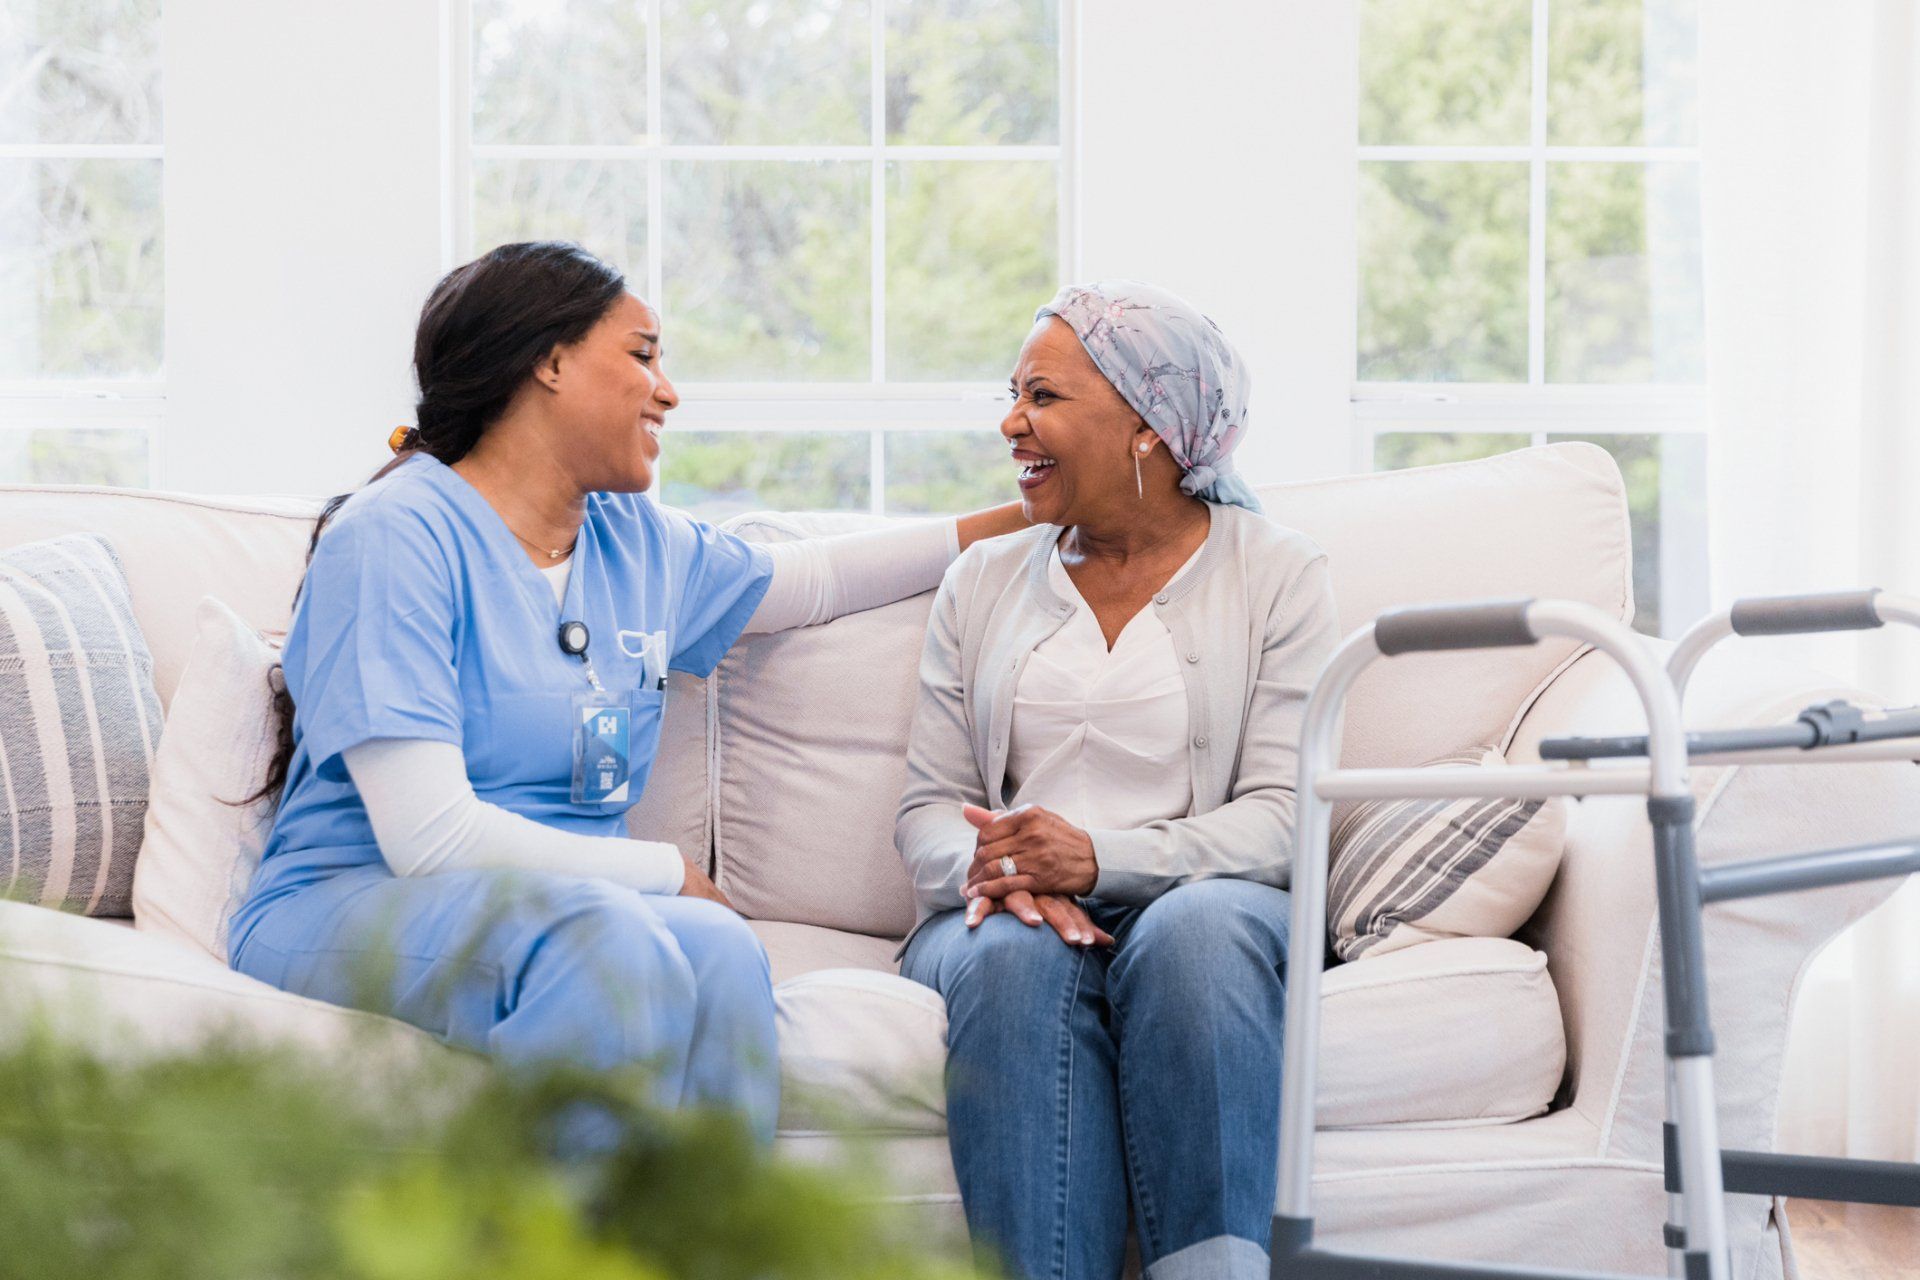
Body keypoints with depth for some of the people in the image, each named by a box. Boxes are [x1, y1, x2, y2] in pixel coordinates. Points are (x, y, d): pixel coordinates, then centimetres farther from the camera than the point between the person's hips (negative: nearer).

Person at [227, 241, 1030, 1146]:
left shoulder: (640, 545, 16)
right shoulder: (398, 536, -9)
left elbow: (814, 579, 38)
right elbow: (429, 835, -18)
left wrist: (1005, 523, 39)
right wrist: (670, 873, -11)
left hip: (576, 916, 6)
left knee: (717, 949, -29)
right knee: (606, 936, -37)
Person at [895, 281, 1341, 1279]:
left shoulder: (1276, 574, 10)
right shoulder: (982, 582, 21)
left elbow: (1283, 815, -2)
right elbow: (928, 809, 14)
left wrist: (1104, 856, -18)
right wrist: (985, 868, -12)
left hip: (1199, 903, -2)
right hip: (1005, 915, 2)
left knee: (1199, 929, -38)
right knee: (1018, 959, -35)